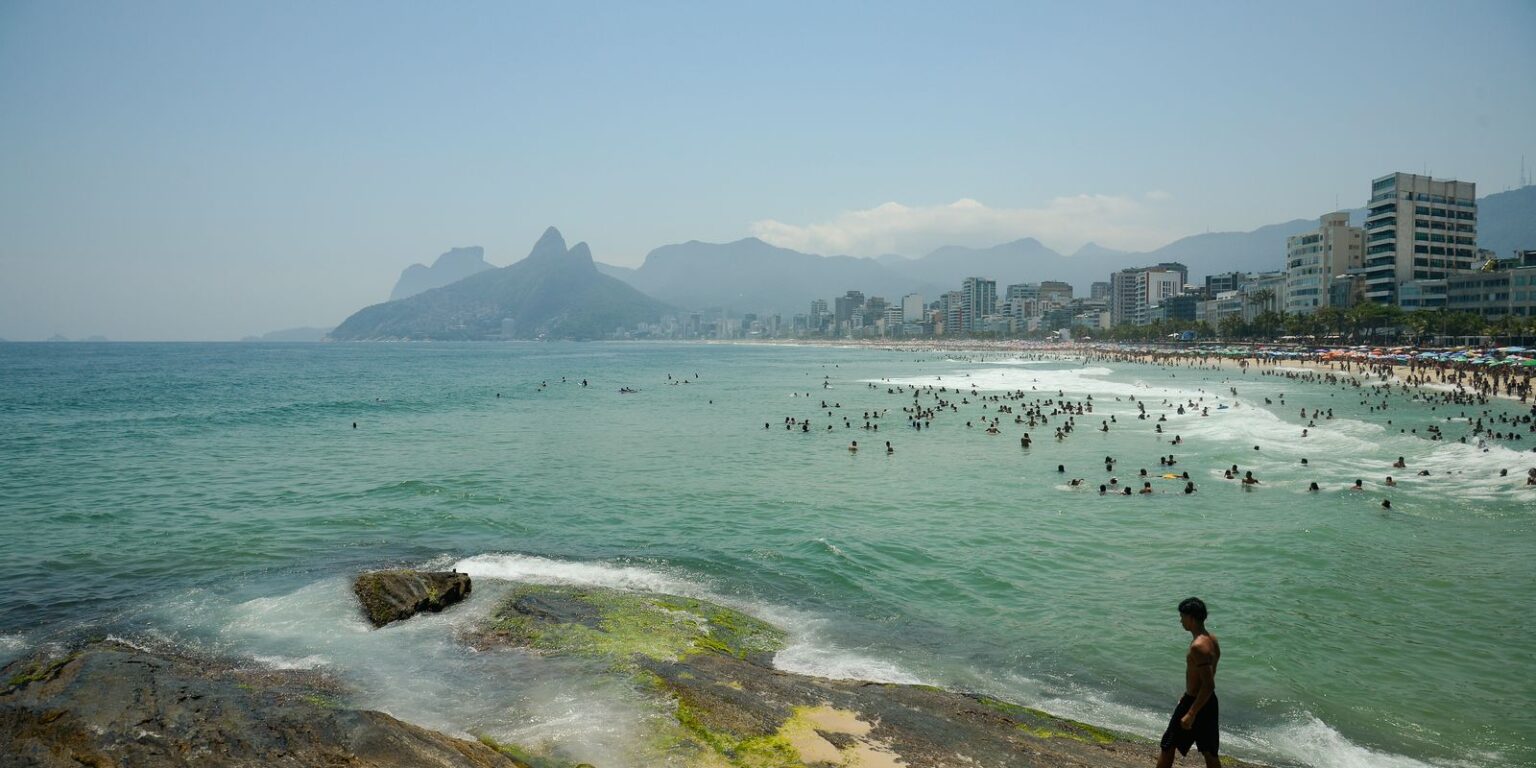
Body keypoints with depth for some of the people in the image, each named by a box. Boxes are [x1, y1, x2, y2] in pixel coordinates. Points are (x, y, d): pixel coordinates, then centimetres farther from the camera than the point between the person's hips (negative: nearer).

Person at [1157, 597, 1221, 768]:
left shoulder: (1198, 646, -25)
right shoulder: (1212, 640, 4)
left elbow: (1209, 685, -27)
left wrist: (1190, 714, -25)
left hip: (1195, 703, -9)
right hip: (1209, 703, 9)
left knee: (1168, 746, 7)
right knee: (1210, 752, 15)